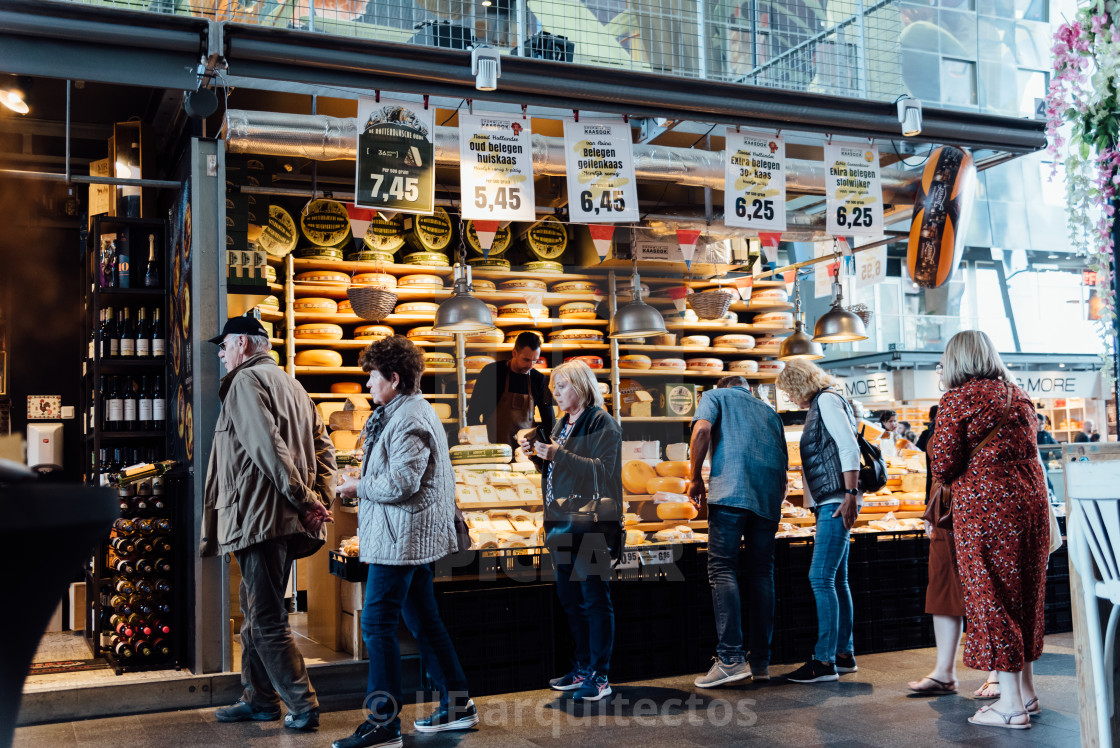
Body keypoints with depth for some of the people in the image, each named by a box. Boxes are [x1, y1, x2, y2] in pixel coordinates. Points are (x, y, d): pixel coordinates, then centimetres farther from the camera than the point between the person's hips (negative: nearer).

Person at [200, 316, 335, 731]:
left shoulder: (246, 381, -7)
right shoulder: (291, 385, 21)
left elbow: (268, 445, -20)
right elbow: (323, 447, 15)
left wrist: (301, 498, -18)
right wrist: (321, 500, 5)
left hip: (259, 517, -10)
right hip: (286, 520, 10)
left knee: (267, 620, -4)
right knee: (256, 612, 18)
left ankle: (303, 705, -2)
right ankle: (259, 698, 27)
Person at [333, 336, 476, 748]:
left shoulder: (410, 420, -17)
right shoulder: (401, 412, 17)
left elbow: (401, 482, -24)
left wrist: (359, 487, -10)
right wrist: (363, 485, 9)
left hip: (402, 539, -11)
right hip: (413, 538, 11)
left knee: (377, 624, -8)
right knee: (424, 621, 16)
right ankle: (457, 705, 23)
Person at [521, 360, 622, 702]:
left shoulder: (603, 424, -8)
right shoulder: (563, 424, 17)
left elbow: (603, 470, -19)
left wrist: (559, 455, -23)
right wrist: (537, 455, 4)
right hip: (563, 524, 9)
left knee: (594, 598, -3)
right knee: (570, 598, 13)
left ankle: (599, 676, 4)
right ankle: (582, 667, 25)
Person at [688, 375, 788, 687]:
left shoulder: (716, 396, 18)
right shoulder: (770, 412, 32)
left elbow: (702, 429, -4)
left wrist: (696, 478, 4)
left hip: (732, 488, -5)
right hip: (769, 497, 5)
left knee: (723, 569, -7)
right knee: (762, 573, 7)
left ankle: (731, 658, -17)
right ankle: (761, 661, 8)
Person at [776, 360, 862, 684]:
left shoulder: (827, 399, -6)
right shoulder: (819, 406, 21)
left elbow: (849, 447, -16)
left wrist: (851, 495, -21)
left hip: (836, 502, -10)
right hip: (829, 504, 10)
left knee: (821, 578, -12)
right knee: (836, 579, 11)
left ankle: (825, 661, -11)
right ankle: (844, 654, 16)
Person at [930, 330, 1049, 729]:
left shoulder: (958, 399, -8)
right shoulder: (1018, 396, 13)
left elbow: (943, 466, -10)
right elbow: (1028, 452, 17)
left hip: (984, 506, -7)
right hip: (1030, 502, 7)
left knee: (991, 599, 0)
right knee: (1025, 596, 15)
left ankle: (1011, 704, 2)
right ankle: (1026, 692, 25)